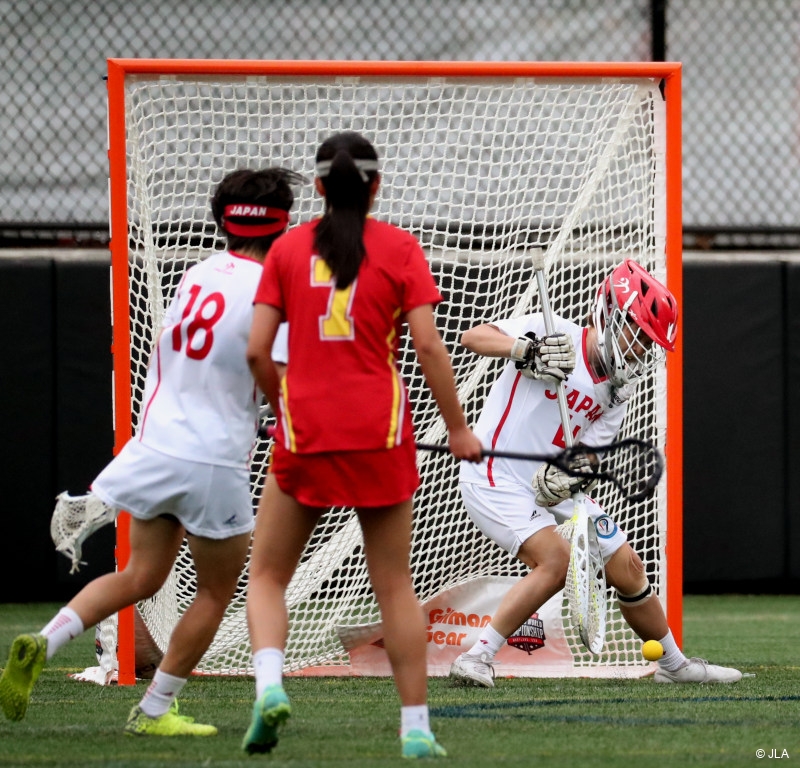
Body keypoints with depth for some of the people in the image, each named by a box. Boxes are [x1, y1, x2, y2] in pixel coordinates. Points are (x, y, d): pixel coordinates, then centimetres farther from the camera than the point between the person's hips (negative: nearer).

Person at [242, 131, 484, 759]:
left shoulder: (288, 249, 3)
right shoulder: (399, 248, 0)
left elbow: (258, 350, -1)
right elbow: (427, 345, -6)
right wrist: (457, 428, 1)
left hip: (304, 432, 0)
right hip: (380, 433, 0)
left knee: (268, 574, 12)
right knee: (394, 584, 8)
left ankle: (269, 684, -13)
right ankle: (416, 726, 7)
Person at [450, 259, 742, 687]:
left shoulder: (618, 389, 5)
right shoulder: (556, 337, -14)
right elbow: (473, 337, -21)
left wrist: (570, 475, -24)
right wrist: (525, 350, -39)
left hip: (552, 487, 7)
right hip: (495, 477, -7)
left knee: (627, 567, 8)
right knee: (557, 560, -27)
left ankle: (674, 664, 28)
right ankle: (477, 658, -19)